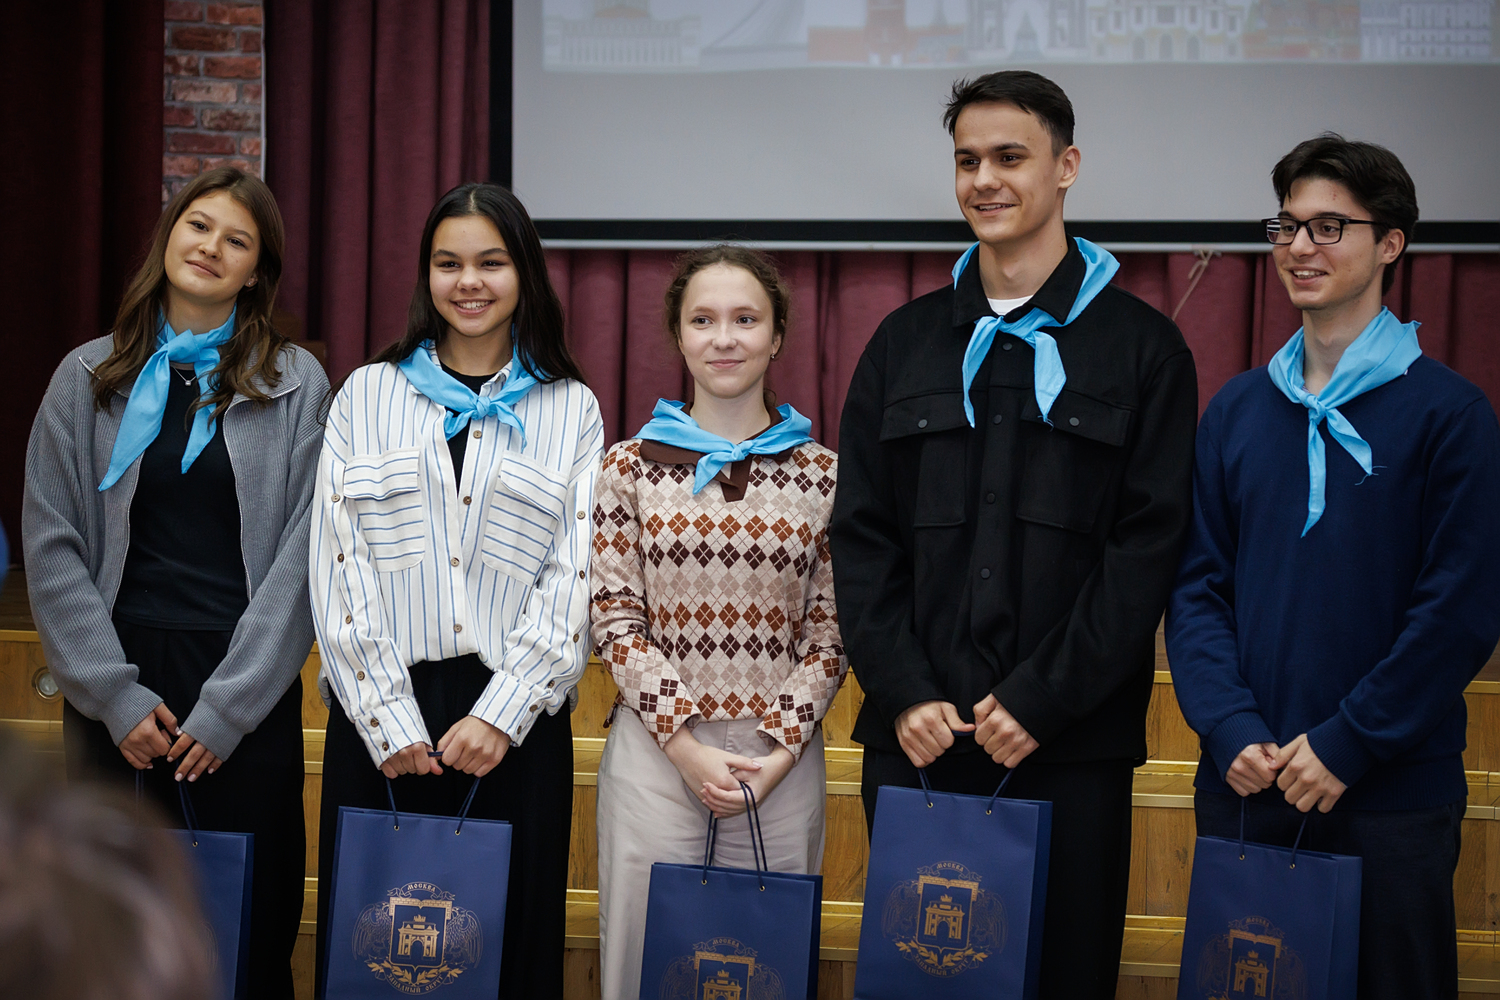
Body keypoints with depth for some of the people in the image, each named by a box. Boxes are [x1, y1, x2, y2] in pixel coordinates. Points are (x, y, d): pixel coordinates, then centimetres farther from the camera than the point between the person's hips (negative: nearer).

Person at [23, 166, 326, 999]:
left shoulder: (296, 385, 2)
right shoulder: (89, 378, 6)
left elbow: (303, 553, -3)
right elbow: (52, 546, 2)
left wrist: (230, 706, -9)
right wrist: (114, 696, -6)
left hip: (247, 689, -1)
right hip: (119, 687, 1)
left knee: (253, 915, 1)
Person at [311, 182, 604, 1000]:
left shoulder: (572, 410, 7)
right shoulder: (367, 395, 8)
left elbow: (574, 577, 0)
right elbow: (339, 565, 2)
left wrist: (504, 714, -10)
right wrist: (389, 720, -7)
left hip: (512, 719, 0)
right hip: (381, 714, 1)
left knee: (507, 931, 3)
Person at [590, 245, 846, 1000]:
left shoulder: (822, 475, 4)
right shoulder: (632, 466, 2)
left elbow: (829, 629, 4)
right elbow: (615, 620, 0)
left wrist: (780, 748, -7)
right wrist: (684, 743, -9)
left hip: (781, 763, 1)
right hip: (657, 754, 0)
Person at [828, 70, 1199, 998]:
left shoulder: (1141, 347, 2)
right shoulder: (907, 343, 11)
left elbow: (1147, 547, -5)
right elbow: (861, 538, 7)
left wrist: (1043, 698, -12)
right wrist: (903, 694, -5)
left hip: (1070, 746, -2)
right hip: (915, 741, 3)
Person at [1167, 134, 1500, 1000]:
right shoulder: (1238, 409, 8)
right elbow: (1198, 586, 6)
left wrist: (1347, 744, -14)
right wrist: (1231, 730, -9)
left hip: (1392, 797, -3)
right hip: (1242, 792, 4)